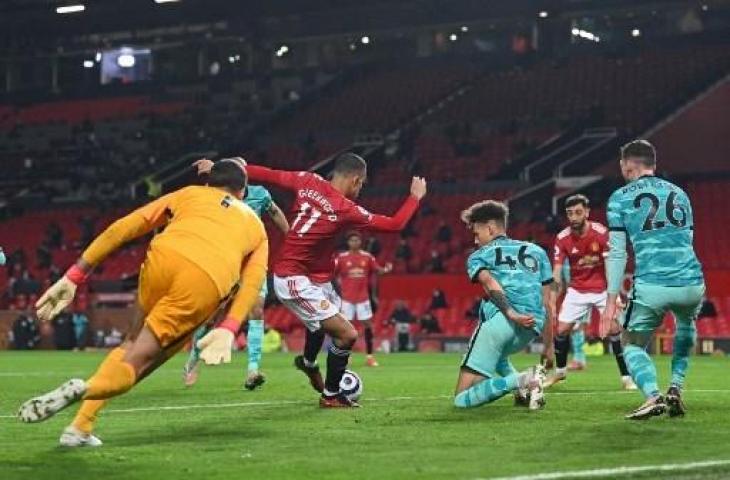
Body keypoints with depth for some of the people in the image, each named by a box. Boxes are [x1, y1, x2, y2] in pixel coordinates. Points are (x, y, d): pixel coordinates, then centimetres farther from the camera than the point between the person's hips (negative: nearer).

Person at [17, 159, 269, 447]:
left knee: (137, 340, 28)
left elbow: (122, 228, 22)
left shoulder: (189, 194, 34)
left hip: (164, 258, 1)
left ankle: (81, 427, 17)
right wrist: (227, 331, 1)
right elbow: (252, 282, 14)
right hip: (207, 283, -1)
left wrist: (73, 277, 20)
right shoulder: (256, 226, 35)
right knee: (134, 364, 6)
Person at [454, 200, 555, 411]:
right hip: (532, 327, 5)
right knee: (496, 355, 39)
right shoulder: (536, 251, 29)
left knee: (462, 399, -2)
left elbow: (490, 283, -6)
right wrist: (549, 346, 23)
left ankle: (523, 380, -22)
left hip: (499, 317, -5)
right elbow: (549, 302, 21)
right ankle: (524, 386, 9)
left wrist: (511, 314, -21)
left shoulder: (478, 256, 18)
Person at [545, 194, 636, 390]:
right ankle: (560, 371, 23)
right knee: (562, 329, -1)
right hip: (577, 290, 3)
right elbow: (557, 270, -10)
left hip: (603, 288, -2)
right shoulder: (562, 238, -11)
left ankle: (626, 377, -4)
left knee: (614, 329, -14)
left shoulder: (601, 233, -18)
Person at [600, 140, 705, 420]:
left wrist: (611, 303, 3)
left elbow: (617, 253, 2)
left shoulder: (620, 198, 7)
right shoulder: (679, 193, 21)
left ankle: (653, 396, -11)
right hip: (691, 283, 4)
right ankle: (675, 390, 21)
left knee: (633, 345, 16)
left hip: (651, 286, -4)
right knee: (686, 325, 36)